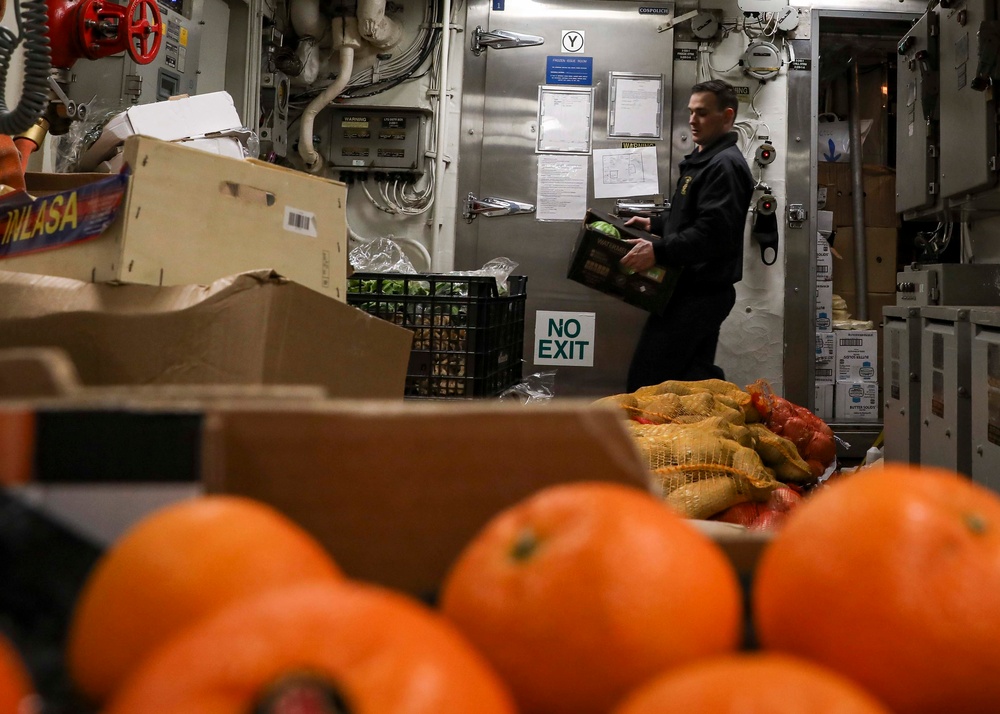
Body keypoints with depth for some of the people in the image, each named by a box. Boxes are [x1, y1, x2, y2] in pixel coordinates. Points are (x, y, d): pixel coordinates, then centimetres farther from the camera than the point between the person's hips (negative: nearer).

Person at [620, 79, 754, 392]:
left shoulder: (724, 165, -15)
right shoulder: (704, 160, 19)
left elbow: (714, 233, -26)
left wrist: (658, 251, -28)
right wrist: (655, 225, 17)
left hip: (699, 293, -11)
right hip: (699, 291, 11)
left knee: (644, 384, -11)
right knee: (697, 376, 16)